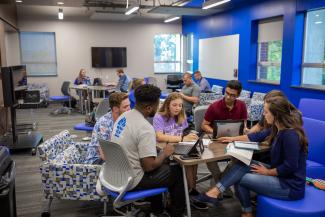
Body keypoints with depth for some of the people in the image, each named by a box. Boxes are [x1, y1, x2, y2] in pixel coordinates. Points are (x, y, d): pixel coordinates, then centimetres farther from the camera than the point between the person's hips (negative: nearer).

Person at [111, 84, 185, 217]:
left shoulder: (124, 116, 2)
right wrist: (165, 153, -7)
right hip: (131, 181, -8)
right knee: (179, 172, 7)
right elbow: (149, 166, -25)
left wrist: (159, 153, 10)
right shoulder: (145, 128, -25)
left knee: (158, 163, 29)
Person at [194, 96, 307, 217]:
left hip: (290, 186, -9)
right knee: (243, 165, -4)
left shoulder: (290, 135, -26)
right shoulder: (278, 129, 4)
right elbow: (258, 136, 17)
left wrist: (267, 172, -12)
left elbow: (290, 167, -26)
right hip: (279, 174, 9)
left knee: (239, 178, -8)